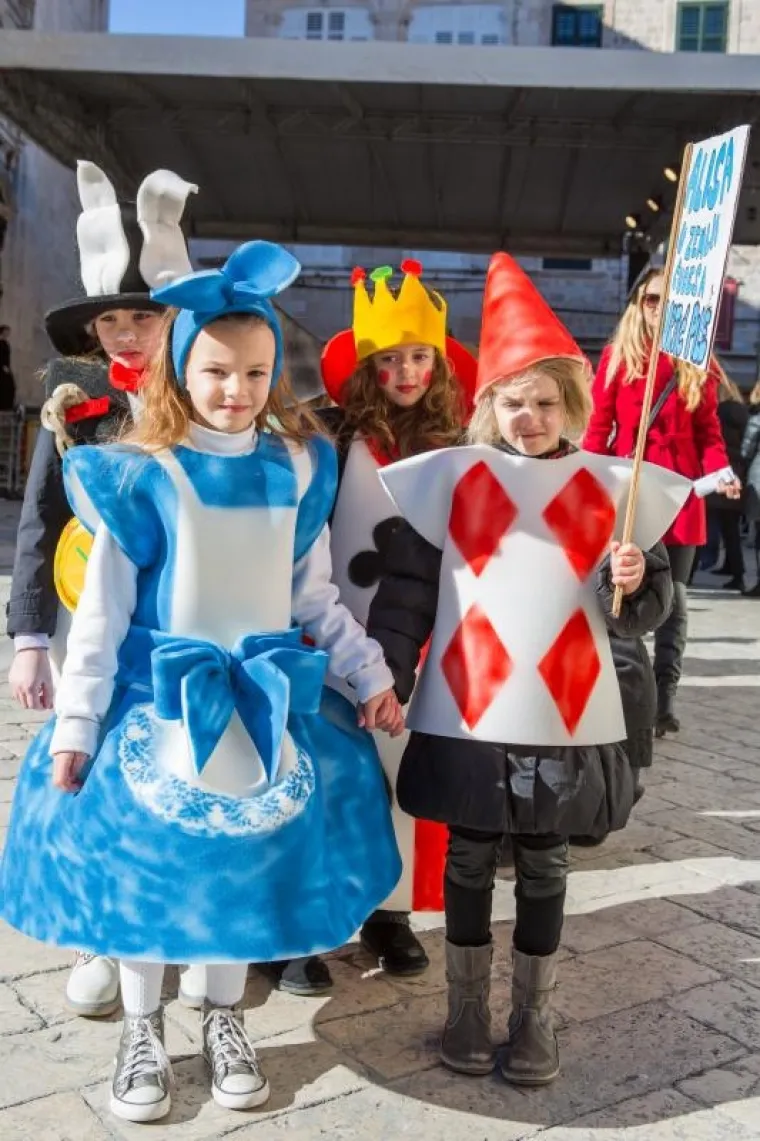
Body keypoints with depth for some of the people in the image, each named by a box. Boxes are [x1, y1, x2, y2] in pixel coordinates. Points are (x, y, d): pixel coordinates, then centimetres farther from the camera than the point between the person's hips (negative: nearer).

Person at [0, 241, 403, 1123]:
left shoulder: (297, 471, -1)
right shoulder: (142, 477, -10)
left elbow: (316, 598, 9)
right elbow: (101, 611, -7)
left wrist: (370, 677, 8)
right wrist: (74, 726, -6)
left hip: (266, 699, 3)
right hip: (161, 697, -2)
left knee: (248, 856, 13)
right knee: (146, 859, 8)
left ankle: (224, 1020, 35)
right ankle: (142, 1031, 31)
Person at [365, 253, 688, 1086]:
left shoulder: (609, 488, 2)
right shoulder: (449, 480, -1)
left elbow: (644, 610, 7)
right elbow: (405, 592, 0)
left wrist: (635, 584, -15)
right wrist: (382, 682, -6)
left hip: (566, 719, 1)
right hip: (467, 715, 0)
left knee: (543, 866, 13)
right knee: (469, 861, 12)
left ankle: (533, 1019, 29)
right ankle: (466, 1009, 30)